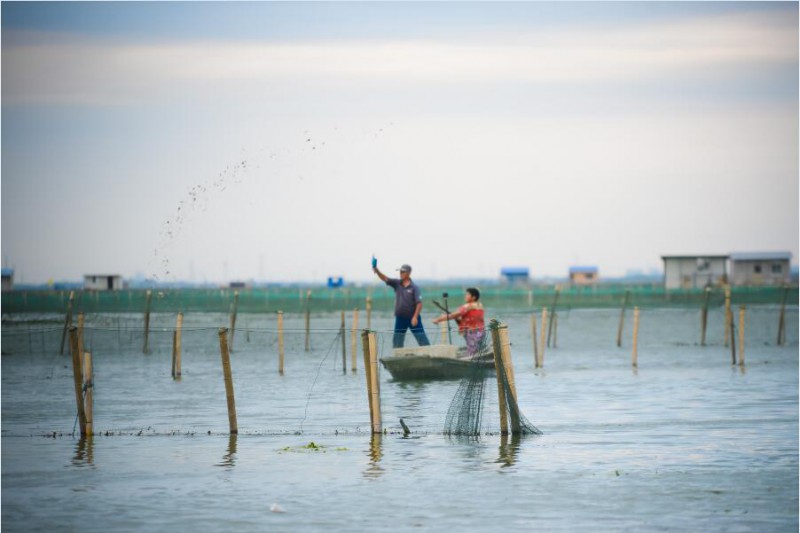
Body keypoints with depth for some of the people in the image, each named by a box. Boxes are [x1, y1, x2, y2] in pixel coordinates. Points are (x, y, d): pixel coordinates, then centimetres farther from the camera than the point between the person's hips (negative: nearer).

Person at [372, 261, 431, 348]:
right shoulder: (397, 284, 4)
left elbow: (419, 303, -12)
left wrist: (415, 317, -20)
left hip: (413, 318, -4)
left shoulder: (414, 287, -8)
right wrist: (377, 271, -23)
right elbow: (385, 278, -5)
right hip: (400, 318, 4)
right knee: (397, 342, 6)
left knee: (422, 339, -3)